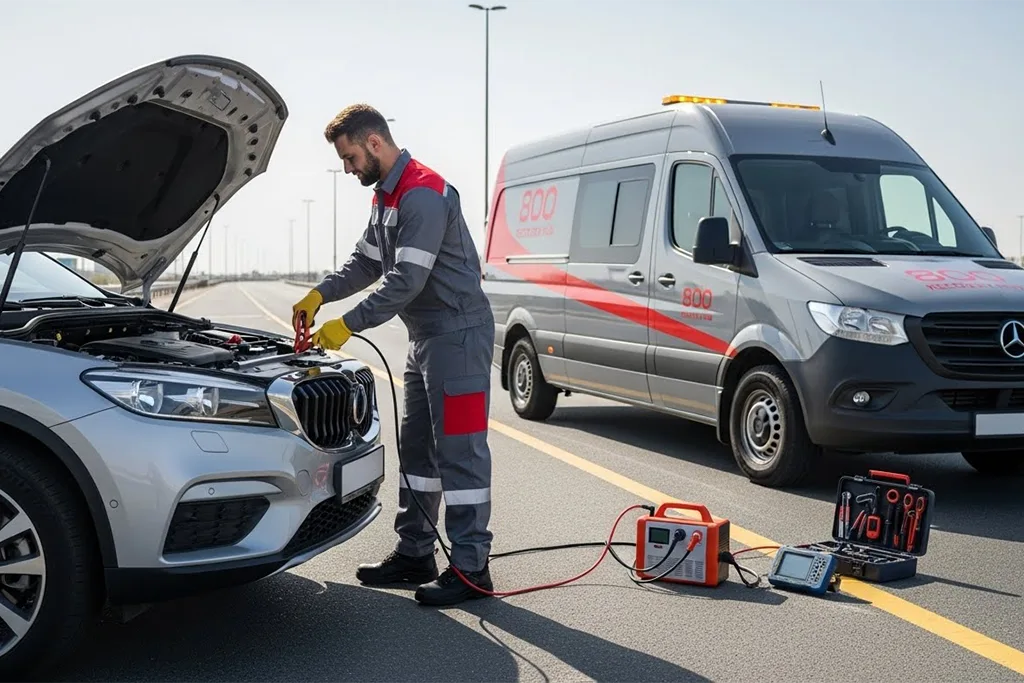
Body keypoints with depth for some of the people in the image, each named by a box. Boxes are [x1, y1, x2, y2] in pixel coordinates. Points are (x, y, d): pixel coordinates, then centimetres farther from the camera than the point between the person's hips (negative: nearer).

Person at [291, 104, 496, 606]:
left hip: (457, 333, -11)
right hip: (425, 336, 11)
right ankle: (414, 554, 24)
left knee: (459, 452, -7)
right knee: (418, 448, 14)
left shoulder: (423, 194, -19)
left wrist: (347, 326, -21)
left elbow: (407, 280, -25)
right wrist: (320, 294, 3)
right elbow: (365, 263, 19)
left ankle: (470, 568, -1)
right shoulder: (385, 196, 15)